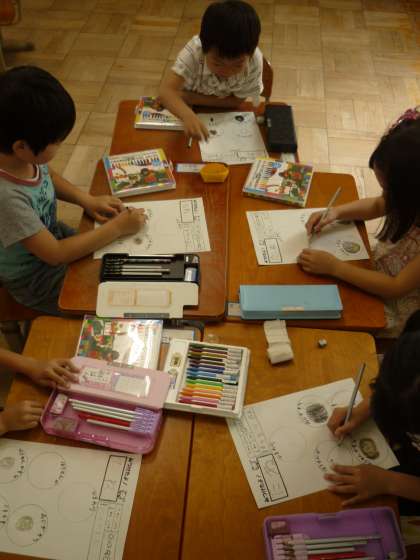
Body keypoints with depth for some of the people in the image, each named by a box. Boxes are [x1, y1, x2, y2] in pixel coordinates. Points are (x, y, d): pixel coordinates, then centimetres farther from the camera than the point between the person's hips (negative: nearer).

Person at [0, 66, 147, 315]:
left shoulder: (25, 154, -17)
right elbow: (55, 254, -30)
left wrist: (87, 200, -7)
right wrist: (117, 227, -24)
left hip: (52, 236, 7)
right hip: (36, 280, -6)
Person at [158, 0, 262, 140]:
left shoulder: (254, 60, -32)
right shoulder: (193, 51, -35)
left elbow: (236, 101, -21)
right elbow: (166, 91, -45)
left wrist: (188, 97, -28)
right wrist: (188, 116, -67)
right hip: (193, 114, -3)